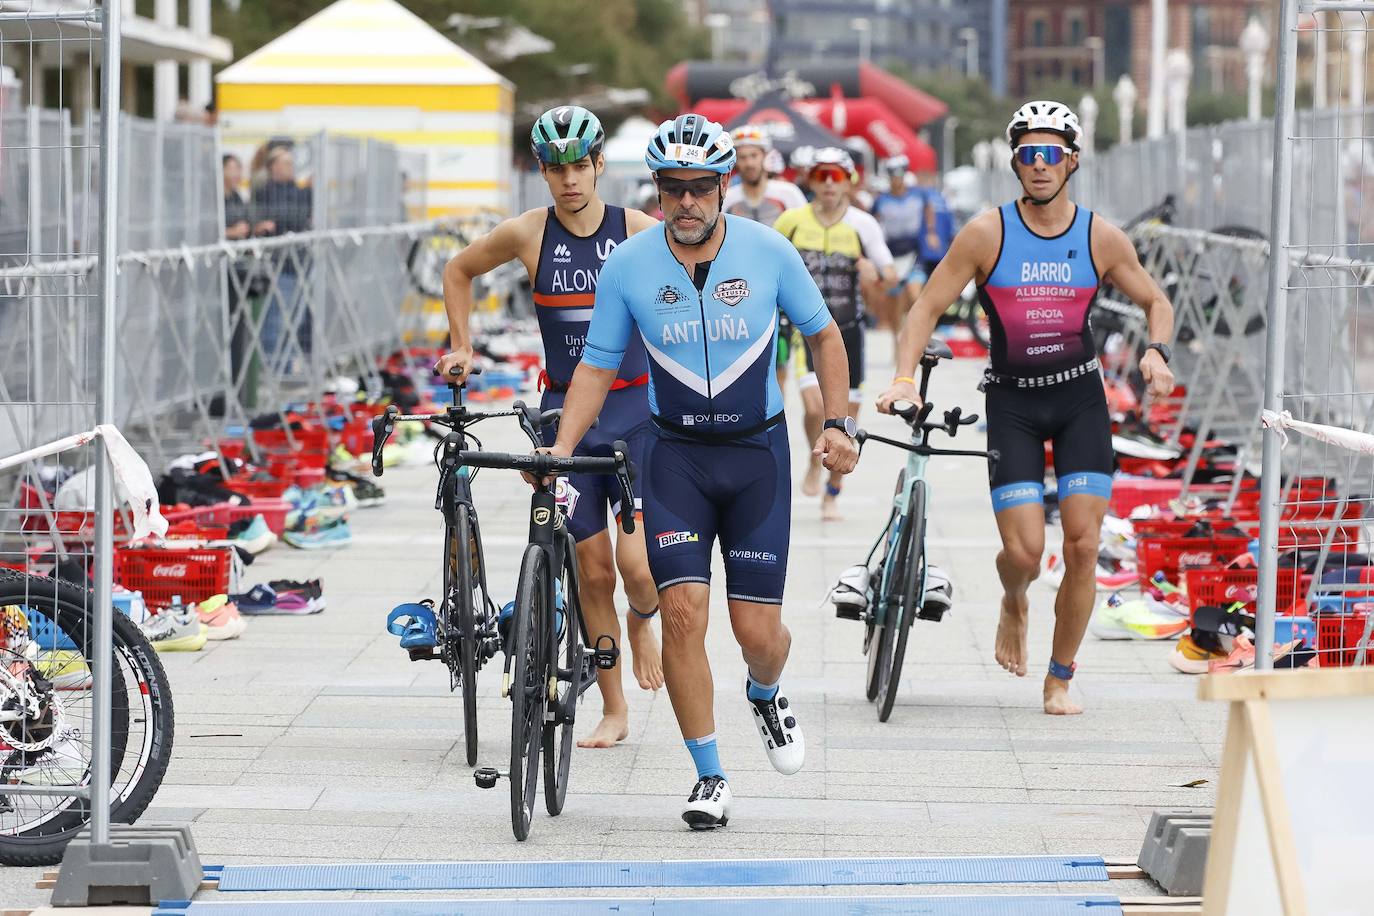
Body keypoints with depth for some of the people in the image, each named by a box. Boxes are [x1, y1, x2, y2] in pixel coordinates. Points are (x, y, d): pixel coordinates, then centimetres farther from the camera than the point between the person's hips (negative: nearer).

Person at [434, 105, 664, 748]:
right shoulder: (528, 234, -1)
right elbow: (459, 271, 17)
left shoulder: (640, 232, -5)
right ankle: (613, 712, 16)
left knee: (638, 563, -15)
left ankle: (642, 623, 22)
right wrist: (462, 347, 11)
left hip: (635, 410, -1)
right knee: (593, 568, 3)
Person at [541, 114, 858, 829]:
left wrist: (837, 425, -2)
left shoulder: (769, 252, -8)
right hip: (676, 455, 0)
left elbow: (823, 335, 7)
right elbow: (596, 367, 2)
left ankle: (766, 693, 35)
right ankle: (709, 778, 1)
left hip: (757, 452, 0)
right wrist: (559, 452, -10)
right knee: (684, 610, -13)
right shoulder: (628, 266, -7)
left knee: (757, 629, -3)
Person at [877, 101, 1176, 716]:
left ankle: (1059, 682, 10)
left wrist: (1156, 352, -8)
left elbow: (1156, 302, 12)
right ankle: (1013, 604, 27)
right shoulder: (988, 234, -7)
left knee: (1082, 547, -7)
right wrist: (904, 377, -18)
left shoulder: (1101, 238, -2)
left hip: (1080, 395, 1)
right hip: (1012, 400, -1)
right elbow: (927, 307, -4)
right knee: (1024, 552, -11)